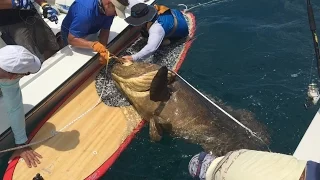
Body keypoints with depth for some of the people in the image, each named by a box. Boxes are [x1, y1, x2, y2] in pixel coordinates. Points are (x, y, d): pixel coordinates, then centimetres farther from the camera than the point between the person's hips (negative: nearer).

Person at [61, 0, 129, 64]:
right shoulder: (86, 9, -42)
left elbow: (105, 30, -20)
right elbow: (71, 39, -39)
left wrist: (103, 50, -37)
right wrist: (93, 44, -54)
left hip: (90, 31, 5)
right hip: (71, 35, -5)